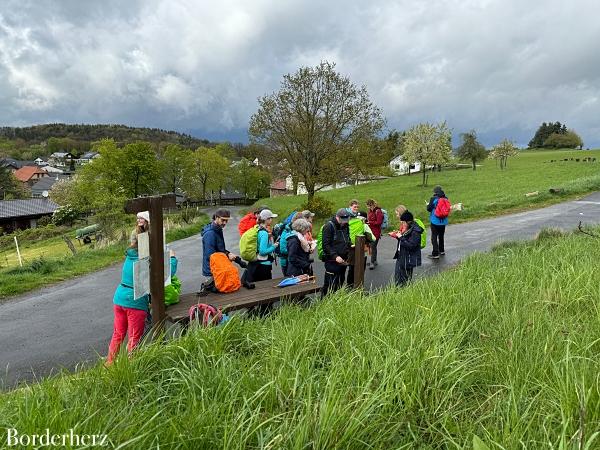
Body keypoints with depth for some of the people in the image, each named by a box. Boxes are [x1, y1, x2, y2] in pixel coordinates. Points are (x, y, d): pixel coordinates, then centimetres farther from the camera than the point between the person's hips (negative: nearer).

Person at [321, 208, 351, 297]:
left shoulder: (345, 225, 12)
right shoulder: (329, 226, -11)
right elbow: (326, 245, -16)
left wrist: (348, 255, 8)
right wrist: (335, 256, -24)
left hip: (343, 261, 7)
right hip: (332, 261, -7)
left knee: (340, 283, 14)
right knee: (330, 285, -5)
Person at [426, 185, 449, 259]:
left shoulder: (433, 199, -15)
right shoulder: (446, 199, -2)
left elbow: (429, 209, -12)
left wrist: (428, 205, 9)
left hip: (435, 221, -6)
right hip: (443, 221, 6)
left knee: (434, 237, -1)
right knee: (441, 236, 21)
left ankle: (435, 254, -3)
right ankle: (441, 251, 35)